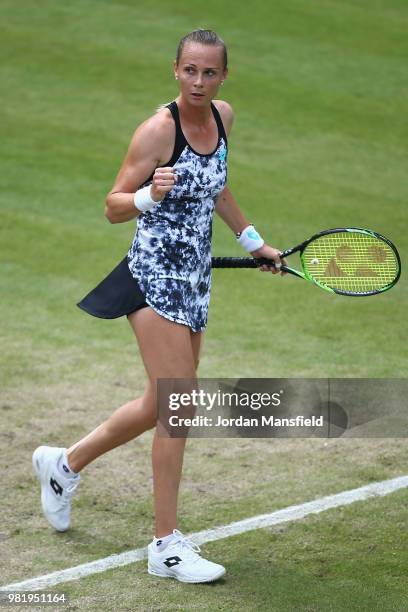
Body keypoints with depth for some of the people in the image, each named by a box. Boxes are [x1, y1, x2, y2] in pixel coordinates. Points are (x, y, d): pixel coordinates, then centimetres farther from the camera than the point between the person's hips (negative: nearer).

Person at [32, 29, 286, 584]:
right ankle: (167, 546, -2)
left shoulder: (223, 117, 6)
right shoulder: (158, 129, -16)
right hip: (156, 274, -8)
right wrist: (149, 195, -32)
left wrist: (251, 239, 25)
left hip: (195, 278, 8)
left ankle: (65, 464, 36)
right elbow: (114, 207, -13)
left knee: (162, 406, 15)